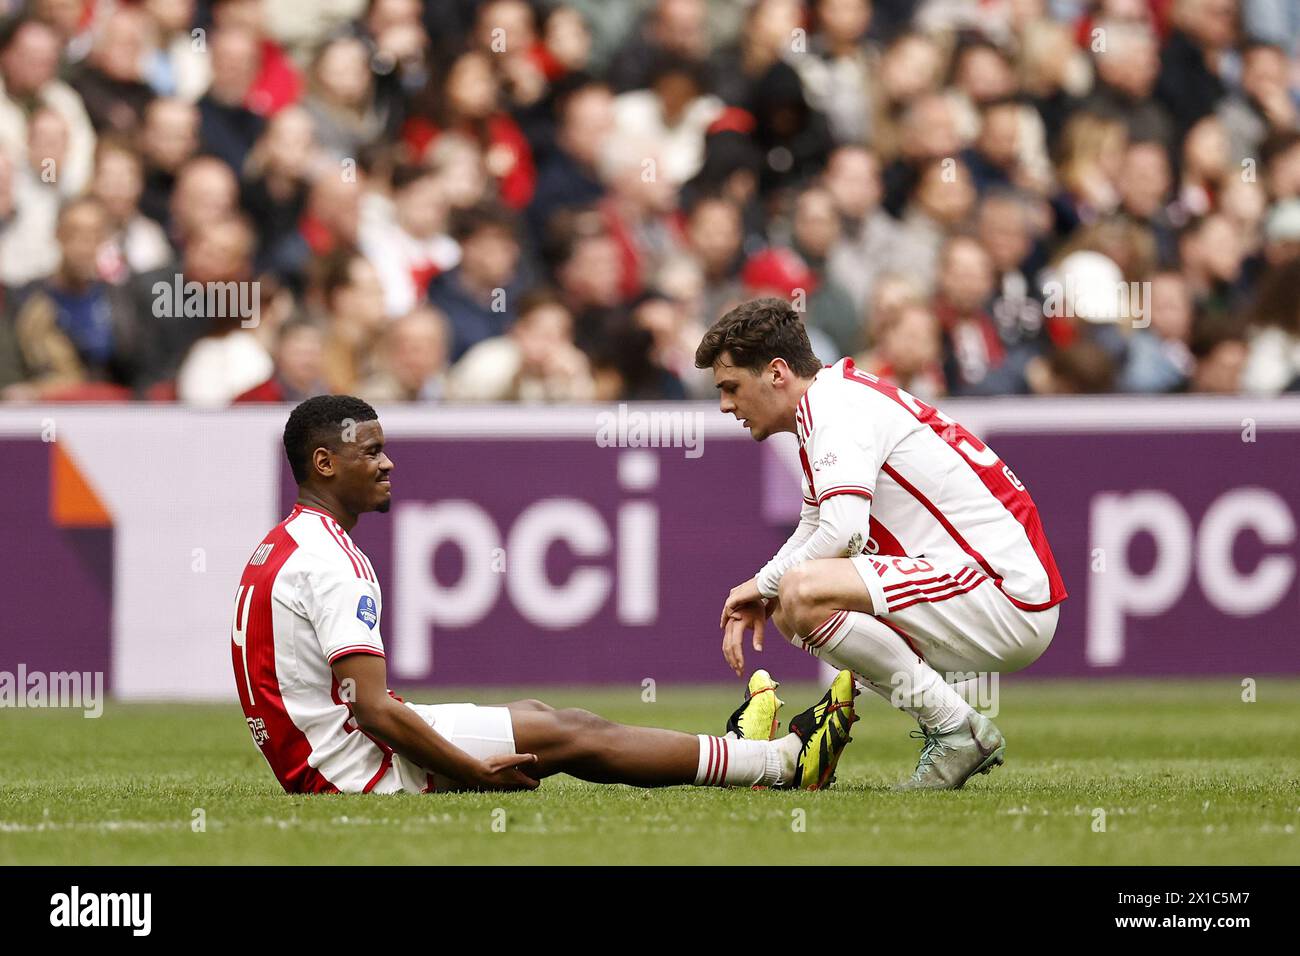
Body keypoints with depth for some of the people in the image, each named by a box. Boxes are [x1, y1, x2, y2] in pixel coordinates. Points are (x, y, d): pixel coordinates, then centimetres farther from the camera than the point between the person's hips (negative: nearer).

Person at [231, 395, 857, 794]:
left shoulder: (282, 546, 15)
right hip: (355, 767, -10)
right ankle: (786, 761, 4)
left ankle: (727, 759, 25)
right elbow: (374, 709, -24)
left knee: (534, 715, 17)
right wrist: (479, 773, -18)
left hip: (313, 763, 10)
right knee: (564, 735, -3)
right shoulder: (330, 558, -19)